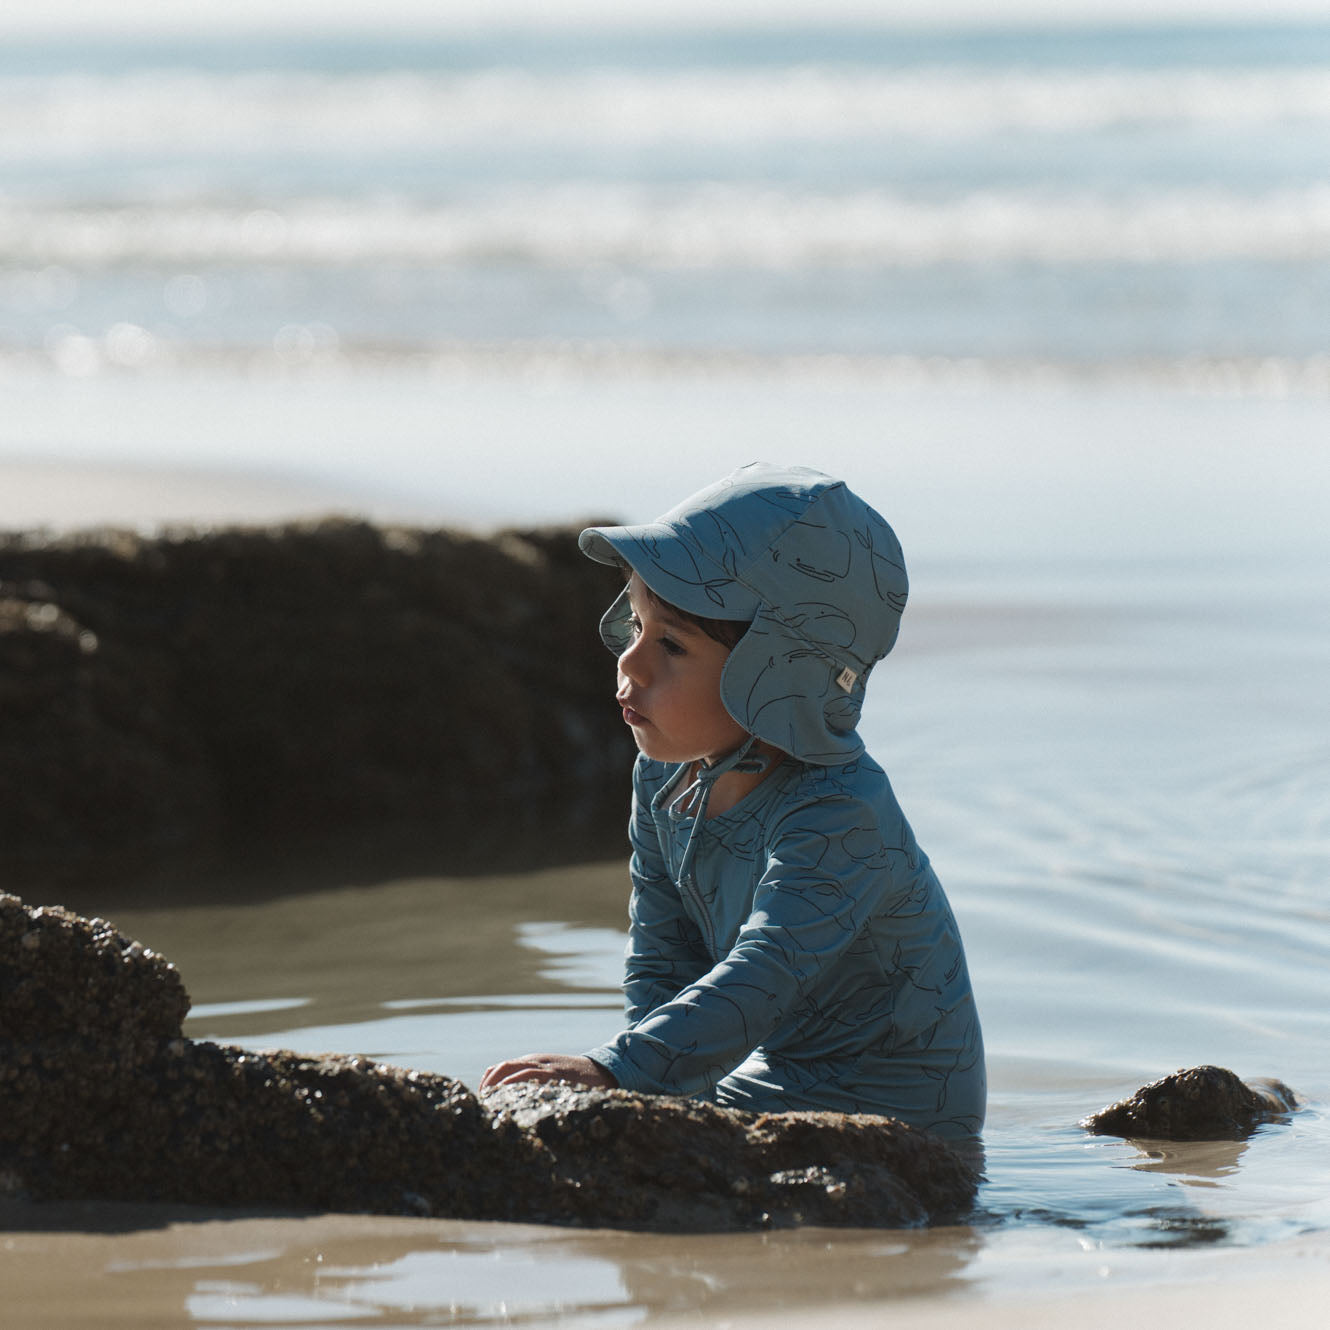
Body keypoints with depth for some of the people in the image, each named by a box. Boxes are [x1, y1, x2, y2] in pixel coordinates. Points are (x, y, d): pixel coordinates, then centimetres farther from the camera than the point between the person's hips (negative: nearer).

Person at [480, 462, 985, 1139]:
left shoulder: (837, 817, -28)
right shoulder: (664, 777, 0)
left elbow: (764, 979, -40)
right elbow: (661, 962, 5)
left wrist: (616, 1070, -51)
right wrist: (674, 1098, -10)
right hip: (767, 1076, 9)